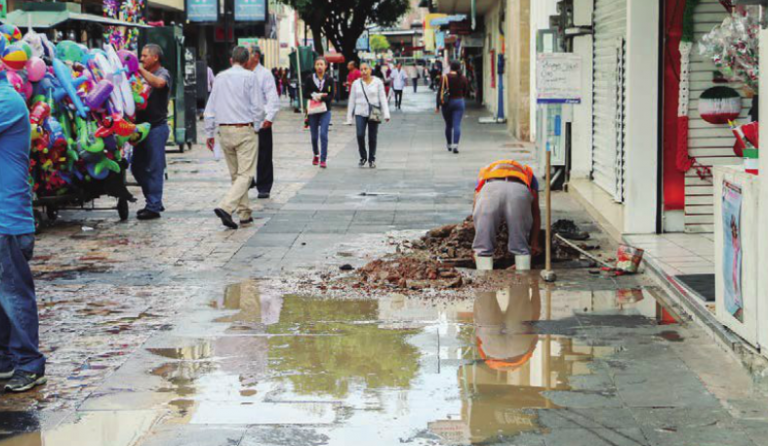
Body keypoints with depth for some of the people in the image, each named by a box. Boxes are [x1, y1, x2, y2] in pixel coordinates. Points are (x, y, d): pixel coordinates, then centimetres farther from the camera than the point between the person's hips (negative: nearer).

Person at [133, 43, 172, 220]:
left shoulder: (163, 73, -6)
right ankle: (154, 202, 21)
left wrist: (141, 69, -23)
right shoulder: (144, 75, 18)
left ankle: (153, 207, -3)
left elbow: (159, 83, -30)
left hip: (157, 127, -8)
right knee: (137, 167, 11)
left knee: (154, 168, -6)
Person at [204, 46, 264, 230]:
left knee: (235, 174, 15)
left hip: (224, 131, 5)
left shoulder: (220, 77, 9)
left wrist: (209, 133, 18)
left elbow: (210, 108, 12)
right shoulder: (249, 77, -5)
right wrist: (256, 126, 9)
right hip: (245, 130, -5)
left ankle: (245, 214, 17)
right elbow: (257, 106, -7)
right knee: (245, 174, -7)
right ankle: (225, 207, -25)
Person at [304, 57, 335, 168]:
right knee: (314, 135, 8)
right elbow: (305, 94, 0)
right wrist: (314, 95, -16)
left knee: (323, 134, -13)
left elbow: (331, 96, -4)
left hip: (325, 111, -1)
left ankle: (323, 159, -10)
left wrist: (321, 98, -19)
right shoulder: (309, 79, 2)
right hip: (313, 110, 1)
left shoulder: (329, 80, 1)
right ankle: (316, 154, 34)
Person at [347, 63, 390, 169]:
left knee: (372, 137, 1)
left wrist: (386, 114, -7)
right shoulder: (356, 83, 7)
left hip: (373, 113, -1)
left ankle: (372, 160, 15)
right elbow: (352, 100, 10)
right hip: (360, 113, 1)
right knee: (360, 135, -13)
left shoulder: (377, 82, 2)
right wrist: (349, 116, 9)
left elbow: (383, 98, 0)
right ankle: (363, 157, 7)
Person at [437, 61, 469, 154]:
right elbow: (466, 92, 8)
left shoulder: (445, 77, -8)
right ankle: (455, 145, -20)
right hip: (459, 102, 0)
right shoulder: (463, 78, -2)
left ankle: (449, 145, 25)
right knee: (457, 125, -5)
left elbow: (440, 92, -7)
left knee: (448, 125, 15)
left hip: (447, 103, 0)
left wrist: (438, 105, -1)